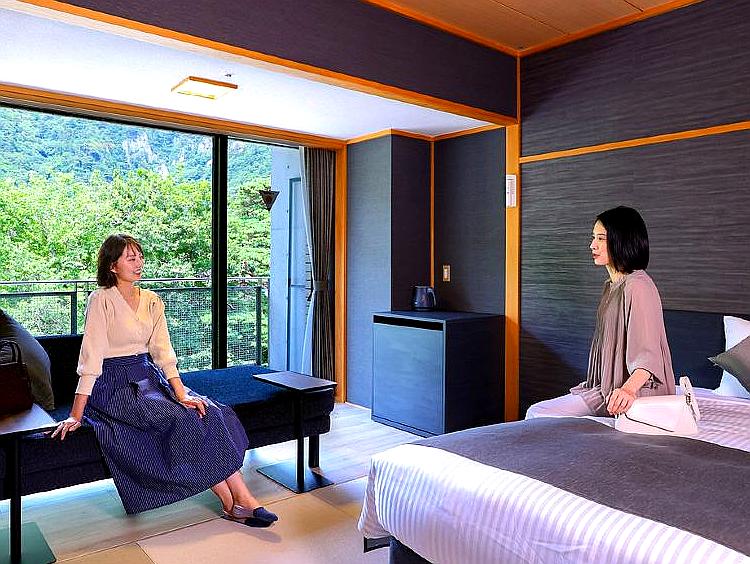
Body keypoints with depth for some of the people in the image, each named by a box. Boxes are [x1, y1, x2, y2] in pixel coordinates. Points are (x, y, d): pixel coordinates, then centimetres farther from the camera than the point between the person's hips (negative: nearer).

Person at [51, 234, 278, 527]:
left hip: (149, 377, 6)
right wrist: (76, 415, -18)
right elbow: (91, 357, -16)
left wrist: (182, 393, -12)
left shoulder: (152, 301, 7)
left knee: (210, 412, -17)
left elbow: (163, 352, 1)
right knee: (183, 420, -25)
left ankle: (242, 497, -18)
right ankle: (231, 503, -15)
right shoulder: (101, 300, -11)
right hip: (115, 385, -6)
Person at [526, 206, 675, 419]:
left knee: (536, 414, -15)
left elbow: (647, 354, -26)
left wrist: (628, 389, -41)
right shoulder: (611, 286, 17)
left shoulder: (637, 286, -17)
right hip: (605, 387, 10)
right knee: (536, 411, 8)